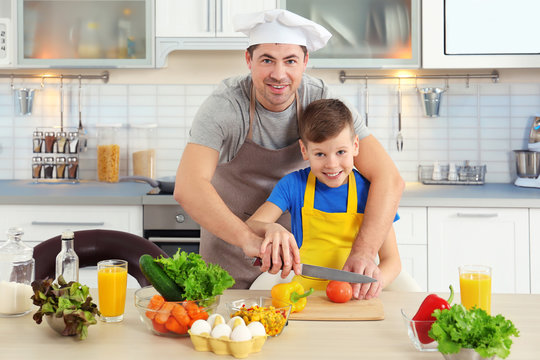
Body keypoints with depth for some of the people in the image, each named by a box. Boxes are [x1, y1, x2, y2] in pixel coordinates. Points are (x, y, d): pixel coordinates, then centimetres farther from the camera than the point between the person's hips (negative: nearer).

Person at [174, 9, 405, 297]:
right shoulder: (224, 106, -26)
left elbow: (388, 179, -25)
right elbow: (188, 187, -40)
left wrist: (364, 252, -41)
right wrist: (250, 240, -55)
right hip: (230, 236, -1)